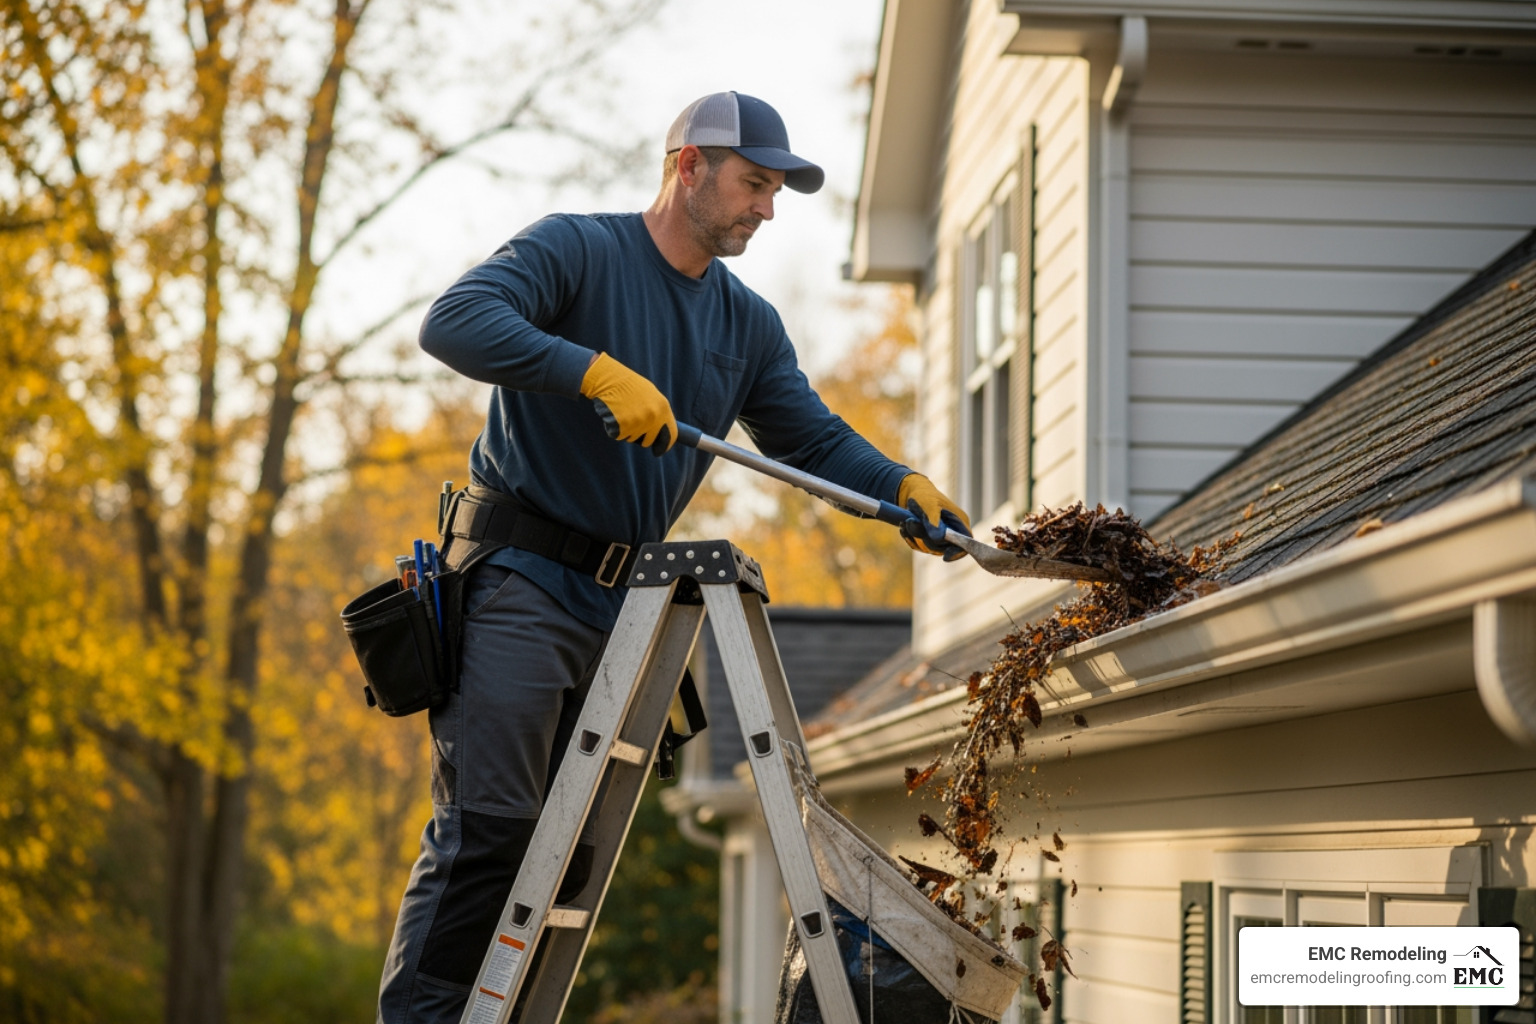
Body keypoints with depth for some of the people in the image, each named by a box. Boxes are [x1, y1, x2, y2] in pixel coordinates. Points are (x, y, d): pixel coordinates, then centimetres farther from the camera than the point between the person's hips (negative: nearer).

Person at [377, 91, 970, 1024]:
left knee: (571, 847, 5)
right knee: (489, 824, -15)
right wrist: (596, 370, -31)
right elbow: (454, 322, -20)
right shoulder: (576, 250, -5)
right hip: (520, 575, -7)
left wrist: (906, 488, -8)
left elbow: (816, 438, 12)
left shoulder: (749, 326, 16)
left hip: (623, 601, 7)